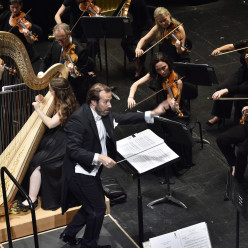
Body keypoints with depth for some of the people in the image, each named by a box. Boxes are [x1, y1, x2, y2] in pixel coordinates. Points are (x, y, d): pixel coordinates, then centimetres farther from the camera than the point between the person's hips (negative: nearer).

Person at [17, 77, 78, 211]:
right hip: (54, 139, 10)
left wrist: (38, 109, -15)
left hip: (61, 144, -10)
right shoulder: (60, 102, 8)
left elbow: (51, 123, -23)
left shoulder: (66, 106, -18)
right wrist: (42, 103, 7)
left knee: (37, 161, -21)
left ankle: (32, 198, -18)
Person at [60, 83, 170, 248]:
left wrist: (153, 113, -7)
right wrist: (99, 158, -35)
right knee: (98, 208, 0)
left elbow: (123, 118, 2)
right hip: (80, 172, -9)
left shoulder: (104, 113, -1)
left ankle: (69, 234, 41)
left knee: (93, 205, 23)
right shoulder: (78, 119, -26)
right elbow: (73, 150, -28)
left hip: (92, 171, 9)